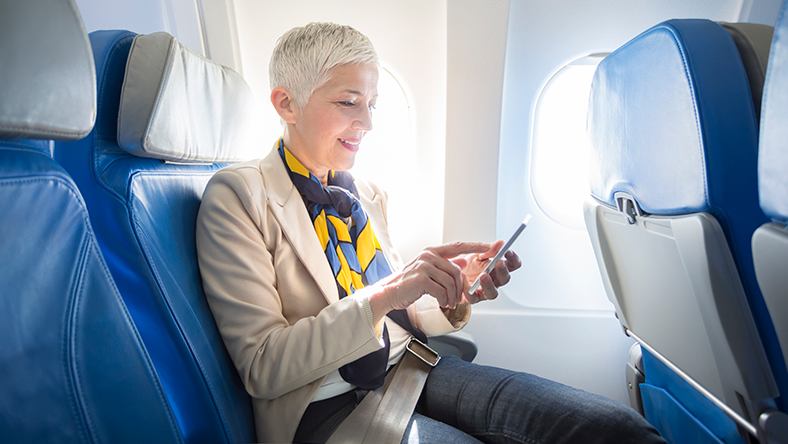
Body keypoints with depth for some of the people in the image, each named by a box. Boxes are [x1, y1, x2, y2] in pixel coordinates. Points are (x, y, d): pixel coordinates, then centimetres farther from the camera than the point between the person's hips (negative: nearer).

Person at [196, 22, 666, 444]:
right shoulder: (237, 194, -9)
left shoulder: (369, 195, 8)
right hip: (330, 404, -4)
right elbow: (263, 369, -14)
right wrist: (384, 294, -26)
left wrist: (453, 294, -9)